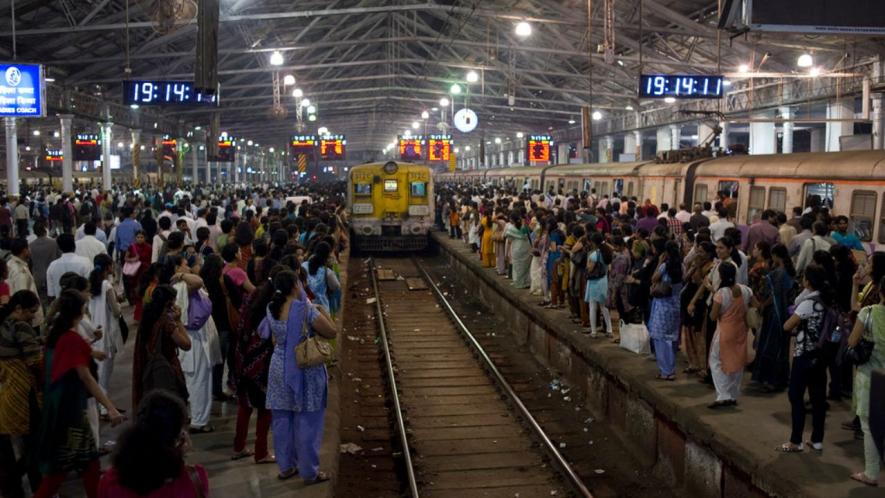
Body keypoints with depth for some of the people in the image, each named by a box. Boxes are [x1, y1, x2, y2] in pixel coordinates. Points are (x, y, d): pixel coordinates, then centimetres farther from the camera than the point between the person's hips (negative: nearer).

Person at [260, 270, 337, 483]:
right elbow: (331, 332, -12)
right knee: (306, 423, 5)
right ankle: (310, 472, 14)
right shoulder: (305, 309, -19)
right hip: (305, 371, -5)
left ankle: (286, 467, 25)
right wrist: (317, 311, 2)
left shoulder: (271, 309, -1)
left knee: (282, 420, 15)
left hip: (280, 369, 5)